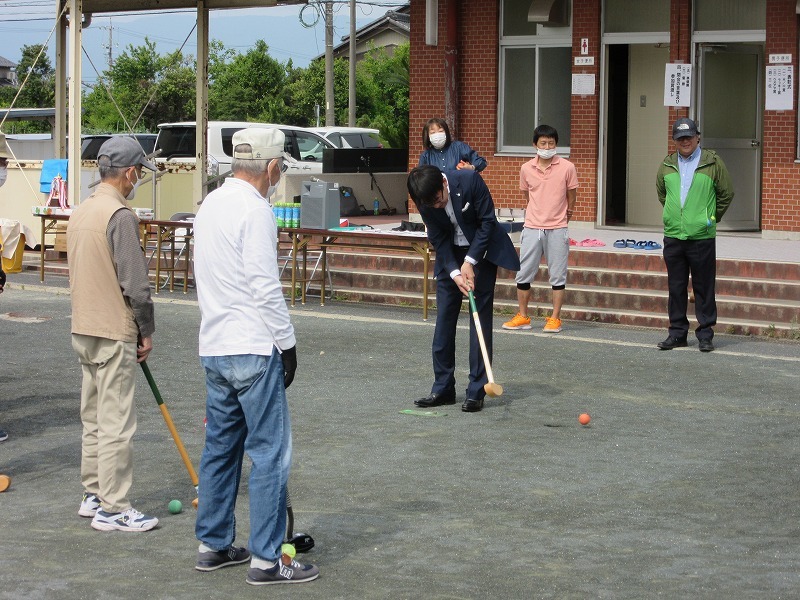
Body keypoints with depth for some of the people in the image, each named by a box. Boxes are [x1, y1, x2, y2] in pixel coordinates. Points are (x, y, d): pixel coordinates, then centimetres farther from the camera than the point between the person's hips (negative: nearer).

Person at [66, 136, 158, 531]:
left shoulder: (79, 213, 11)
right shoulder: (120, 215, -17)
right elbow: (134, 282, -19)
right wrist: (146, 331, -7)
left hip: (82, 330, 9)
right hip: (114, 334, -9)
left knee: (93, 418, 16)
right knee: (116, 423, -4)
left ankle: (93, 495, 24)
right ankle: (113, 509, -2)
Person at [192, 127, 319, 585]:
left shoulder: (211, 204, 12)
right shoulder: (254, 210, -16)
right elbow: (265, 287, -19)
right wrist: (287, 344, -10)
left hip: (214, 348, 9)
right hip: (253, 350, -9)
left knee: (221, 445, 16)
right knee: (271, 452, -4)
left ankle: (214, 544, 23)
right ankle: (267, 559, -2)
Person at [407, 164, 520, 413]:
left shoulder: (469, 180, -26)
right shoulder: (425, 201, -15)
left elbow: (488, 221, -17)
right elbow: (439, 240, -8)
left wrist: (470, 262, -19)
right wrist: (455, 273, -22)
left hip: (481, 251, -3)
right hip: (450, 255, 4)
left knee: (480, 317, -7)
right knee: (444, 318, 1)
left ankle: (476, 391, -5)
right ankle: (443, 388, 9)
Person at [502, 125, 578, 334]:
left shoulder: (567, 168, -4)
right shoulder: (526, 169, 3)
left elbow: (571, 197, 7)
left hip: (557, 230, -2)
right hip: (532, 228, 2)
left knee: (558, 275, 2)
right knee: (523, 274, 5)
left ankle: (555, 318, 10)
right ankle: (522, 317, 16)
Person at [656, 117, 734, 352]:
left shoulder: (713, 163, -2)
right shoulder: (667, 165, 9)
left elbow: (726, 194, 6)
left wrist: (711, 218, 9)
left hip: (702, 237, -3)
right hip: (672, 236, 4)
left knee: (704, 288, 0)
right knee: (676, 288, 8)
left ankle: (705, 335, 6)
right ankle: (677, 333, 16)